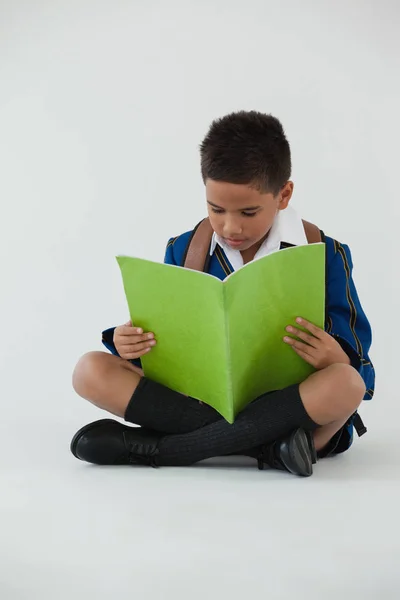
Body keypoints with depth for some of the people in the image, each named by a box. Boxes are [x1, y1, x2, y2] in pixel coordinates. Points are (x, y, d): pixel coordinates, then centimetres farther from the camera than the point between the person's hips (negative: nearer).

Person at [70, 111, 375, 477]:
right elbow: (161, 341, 11)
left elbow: (353, 367, -4)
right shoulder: (183, 251, 5)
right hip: (199, 398, 3)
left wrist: (335, 360, -28)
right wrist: (131, 344, -13)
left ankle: (156, 447, -28)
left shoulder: (324, 255, -3)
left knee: (344, 384, -37)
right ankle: (266, 444, -28)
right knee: (91, 371, -17)